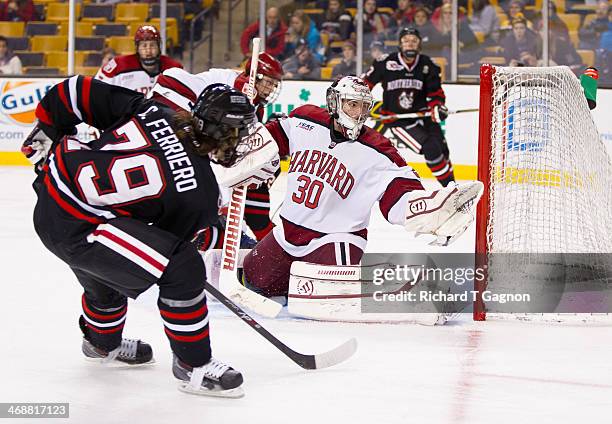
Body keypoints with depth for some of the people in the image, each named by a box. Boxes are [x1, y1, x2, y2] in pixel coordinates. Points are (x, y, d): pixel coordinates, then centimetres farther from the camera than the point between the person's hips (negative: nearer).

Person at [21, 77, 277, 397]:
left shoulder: (152, 111, -2)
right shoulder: (198, 196, -15)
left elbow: (77, 92, 2)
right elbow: (171, 239, 2)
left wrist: (46, 132, 17)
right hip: (75, 230, -9)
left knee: (107, 278, 36)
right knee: (182, 268, -13)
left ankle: (103, 344, 65)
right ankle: (193, 365, 1)